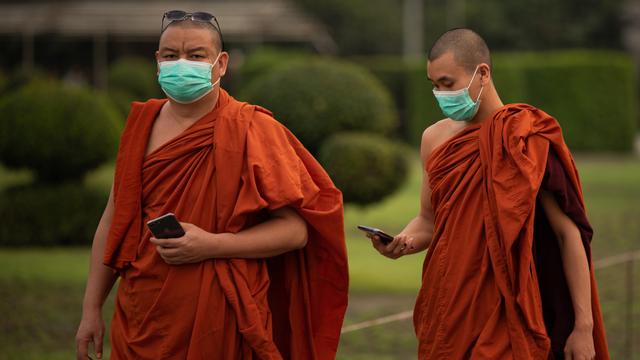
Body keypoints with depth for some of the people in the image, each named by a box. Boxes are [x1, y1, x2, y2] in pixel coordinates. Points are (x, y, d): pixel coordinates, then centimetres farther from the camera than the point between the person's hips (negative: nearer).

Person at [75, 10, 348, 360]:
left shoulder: (250, 130, -7)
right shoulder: (141, 124, 7)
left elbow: (295, 229, -10)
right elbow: (114, 220, 12)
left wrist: (213, 245, -21)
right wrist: (91, 309, 9)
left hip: (221, 325, -4)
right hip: (140, 319, 4)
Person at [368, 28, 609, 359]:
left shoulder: (524, 140, -10)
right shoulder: (434, 139, 7)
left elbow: (568, 234, -9)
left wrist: (584, 325, -12)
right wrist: (402, 242, -5)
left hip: (505, 316, -5)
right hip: (446, 311, 5)